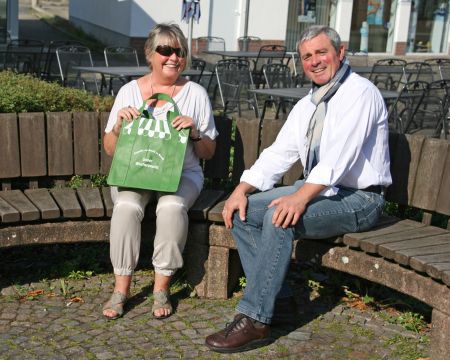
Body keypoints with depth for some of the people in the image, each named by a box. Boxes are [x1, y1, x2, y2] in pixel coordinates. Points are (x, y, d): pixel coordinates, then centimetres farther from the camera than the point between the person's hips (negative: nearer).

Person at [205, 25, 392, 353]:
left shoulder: (360, 93, -13)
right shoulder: (307, 105, 13)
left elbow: (340, 156, -26)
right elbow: (278, 154, 9)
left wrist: (301, 197, -36)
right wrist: (242, 189, -6)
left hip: (357, 197, -9)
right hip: (317, 189, 9)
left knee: (278, 218, -31)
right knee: (242, 212, -5)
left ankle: (255, 320, -23)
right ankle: (278, 299, -2)